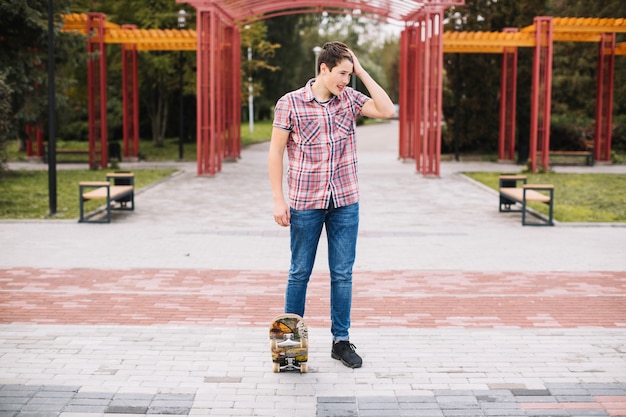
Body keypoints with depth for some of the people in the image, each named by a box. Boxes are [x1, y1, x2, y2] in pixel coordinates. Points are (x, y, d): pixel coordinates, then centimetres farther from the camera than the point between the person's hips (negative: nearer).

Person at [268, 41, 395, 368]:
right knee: (300, 273, 8)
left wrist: (361, 71, -6)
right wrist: (278, 200, -8)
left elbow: (387, 111, -7)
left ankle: (341, 341, 20)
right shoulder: (290, 103, -6)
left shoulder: (349, 98, 4)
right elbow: (276, 152, -3)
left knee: (342, 274, 8)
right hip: (305, 203, -3)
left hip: (345, 202, 3)